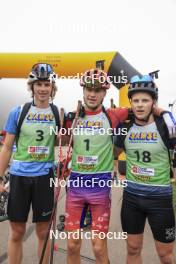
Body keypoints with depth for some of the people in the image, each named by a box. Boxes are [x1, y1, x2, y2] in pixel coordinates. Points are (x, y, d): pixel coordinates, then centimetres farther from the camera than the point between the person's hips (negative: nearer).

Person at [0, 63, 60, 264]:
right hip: (19, 176, 0)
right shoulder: (18, 112, -2)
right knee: (17, 231, 12)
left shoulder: (57, 113, -1)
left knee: (43, 231, 14)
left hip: (44, 176, 0)